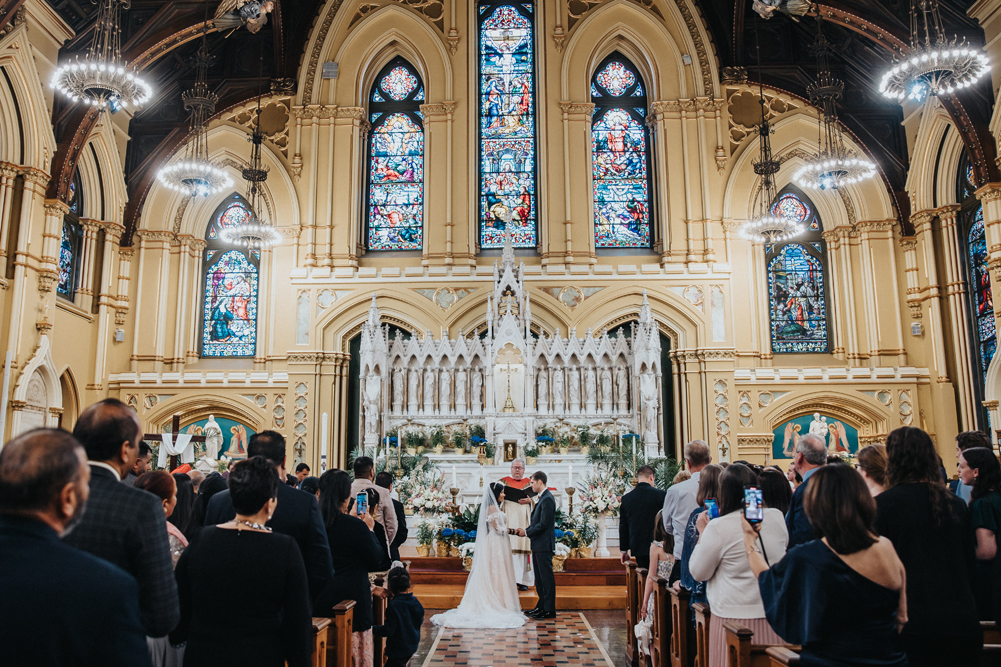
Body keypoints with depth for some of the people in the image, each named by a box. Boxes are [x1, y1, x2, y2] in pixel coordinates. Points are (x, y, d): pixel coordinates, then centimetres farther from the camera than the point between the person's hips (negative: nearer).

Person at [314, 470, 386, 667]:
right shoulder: (355, 526, -20)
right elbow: (376, 558, -10)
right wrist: (370, 529, 1)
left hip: (321, 599, 5)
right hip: (352, 597, -5)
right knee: (355, 651, 9)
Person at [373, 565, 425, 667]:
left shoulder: (393, 606, -22)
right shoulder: (416, 602, -2)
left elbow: (389, 630, -20)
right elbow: (420, 621, 10)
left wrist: (373, 629, -9)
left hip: (398, 649, -8)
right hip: (413, 645, 8)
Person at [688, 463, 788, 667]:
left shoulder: (718, 527, -14)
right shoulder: (777, 517, -1)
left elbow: (698, 573, -2)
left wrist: (702, 533, 7)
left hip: (735, 616, -4)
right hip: (775, 614, 4)